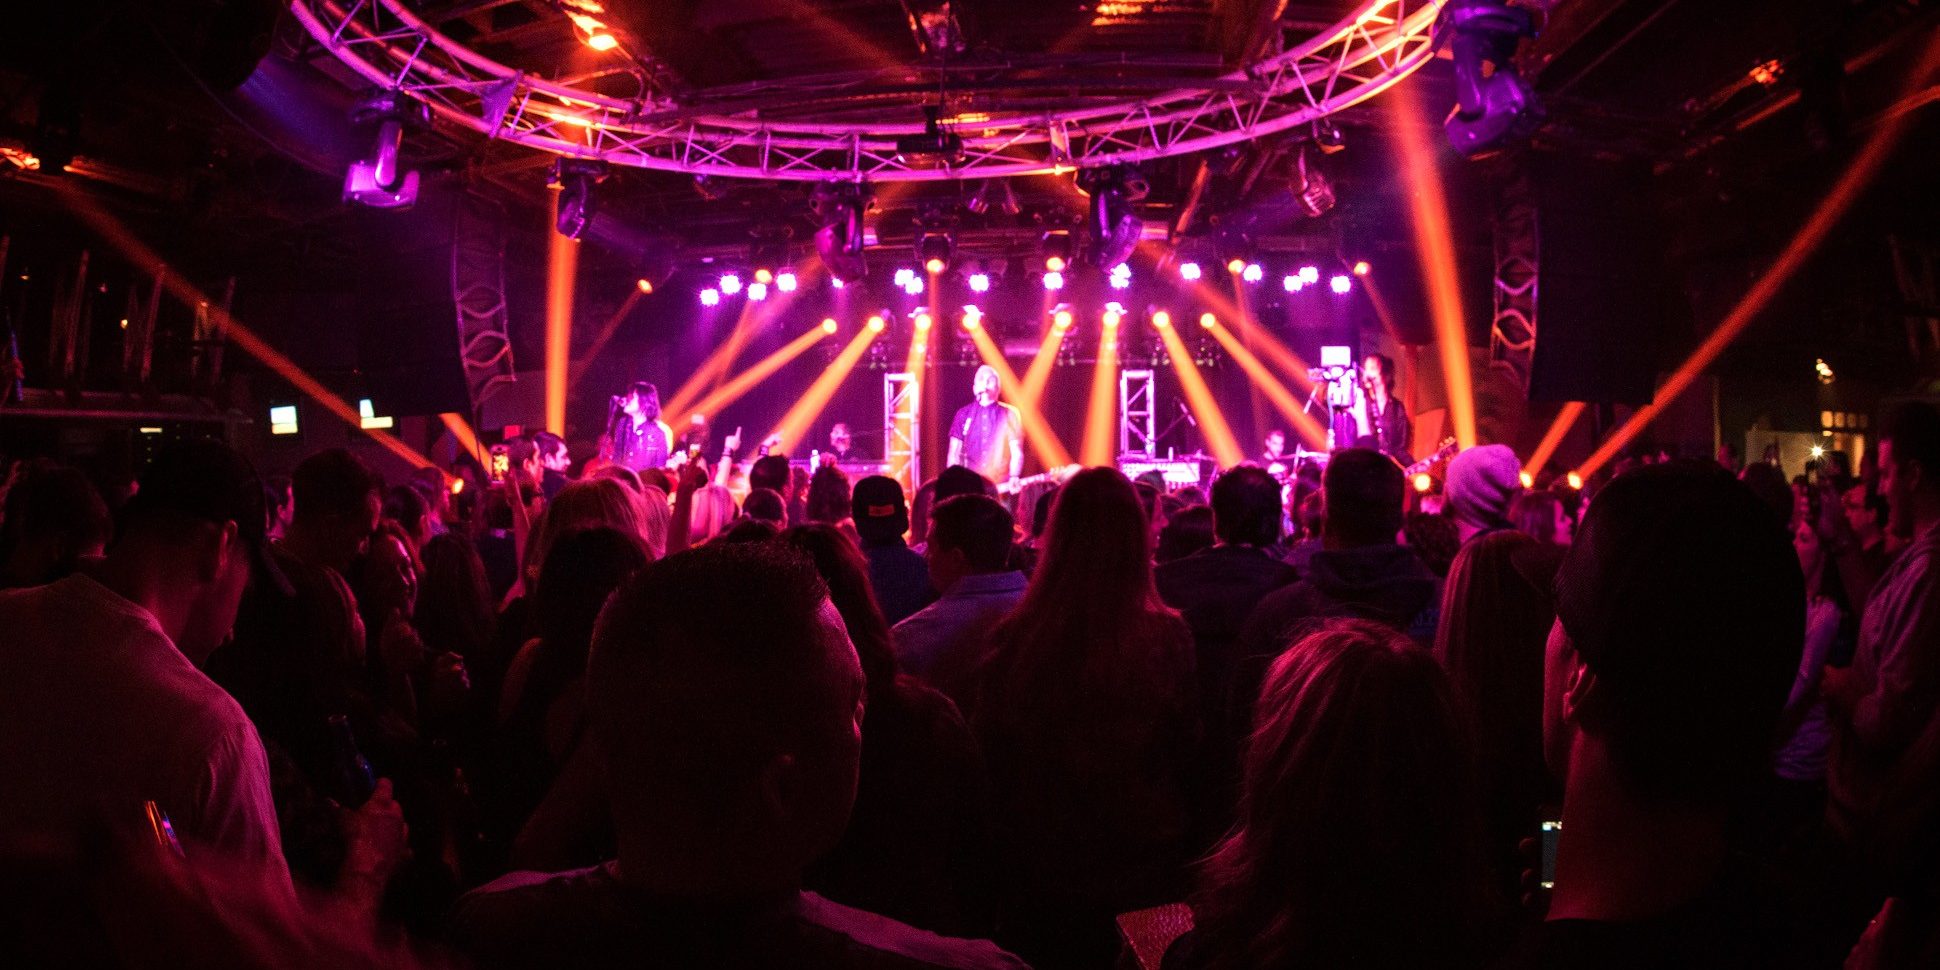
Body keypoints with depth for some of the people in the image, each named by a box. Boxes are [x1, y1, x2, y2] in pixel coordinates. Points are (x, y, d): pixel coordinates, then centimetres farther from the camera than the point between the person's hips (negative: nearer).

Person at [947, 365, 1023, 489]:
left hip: (1001, 486, -1)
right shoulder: (964, 414, 9)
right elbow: (954, 453, 8)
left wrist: (1014, 477, -14)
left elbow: (1016, 452, 2)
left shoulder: (1009, 415, 7)